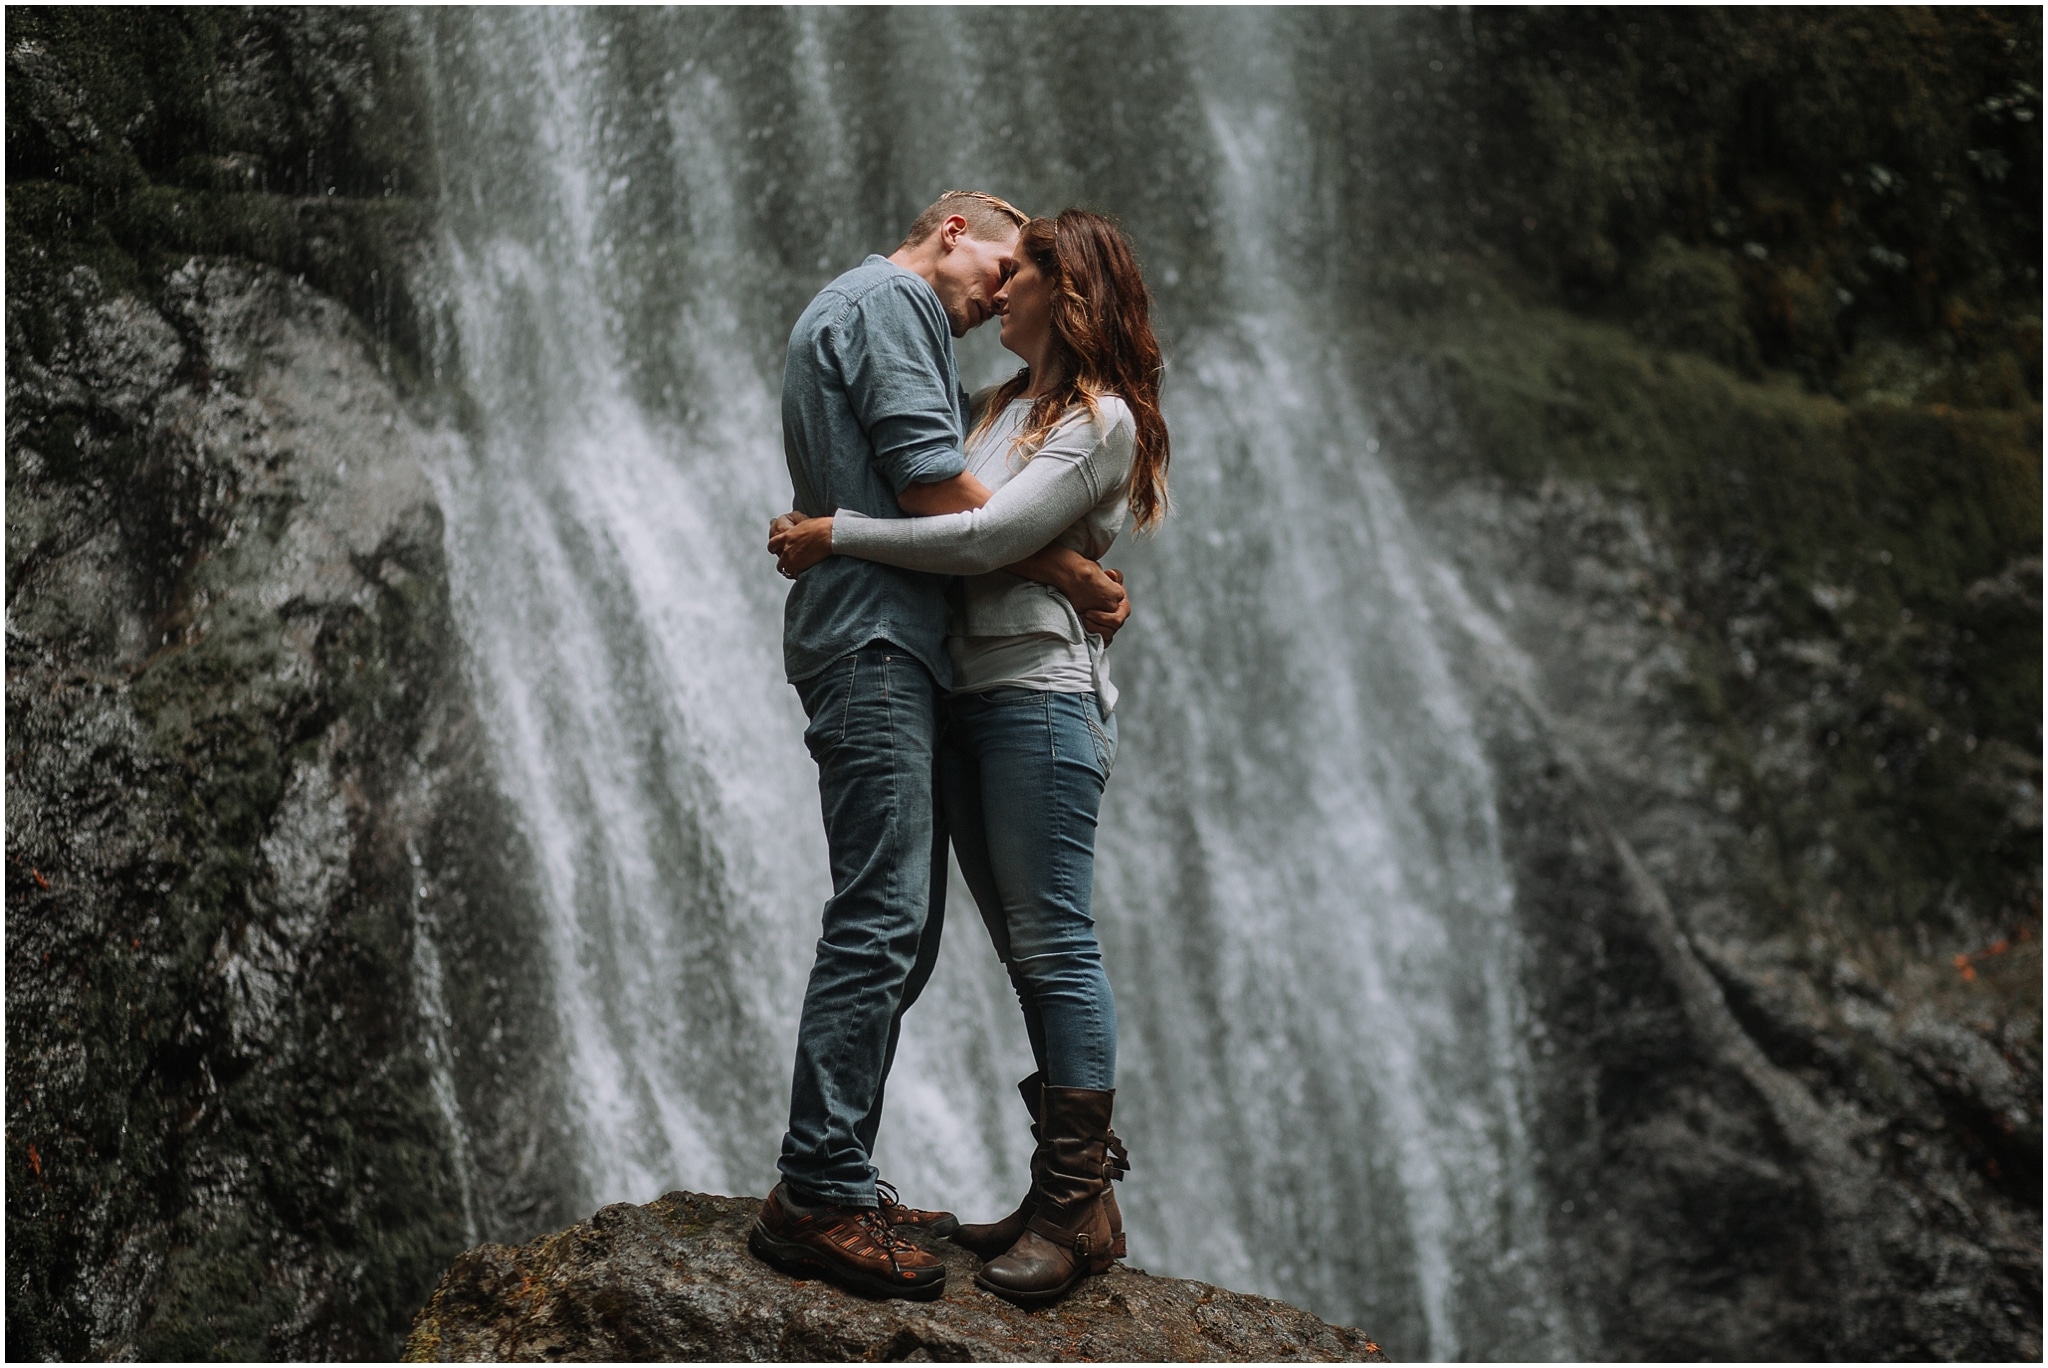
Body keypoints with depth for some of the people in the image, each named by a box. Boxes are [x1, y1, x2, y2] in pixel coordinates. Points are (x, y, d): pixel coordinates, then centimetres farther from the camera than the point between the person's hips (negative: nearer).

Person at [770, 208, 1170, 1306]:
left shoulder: (1100, 419, -5)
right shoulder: (999, 407, 21)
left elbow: (986, 538, -15)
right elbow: (933, 515, 24)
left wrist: (835, 535, -10)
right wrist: (824, 544, 5)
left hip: (1043, 693, -8)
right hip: (966, 695, 8)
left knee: (1052, 944, -10)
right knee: (1029, 952, 7)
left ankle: (1080, 1210, -8)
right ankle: (1065, 1190, 11)